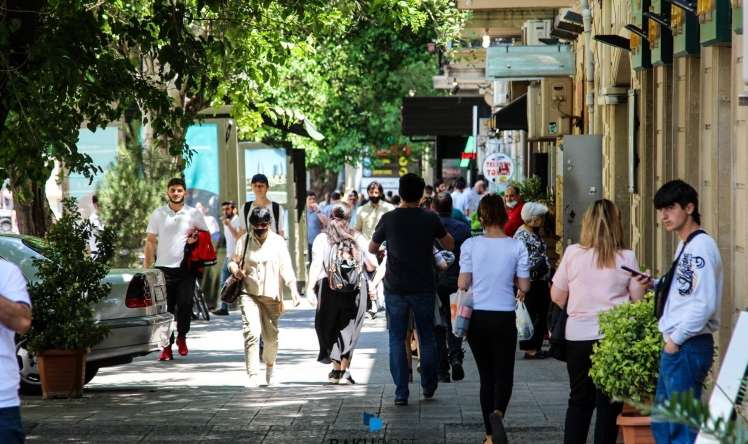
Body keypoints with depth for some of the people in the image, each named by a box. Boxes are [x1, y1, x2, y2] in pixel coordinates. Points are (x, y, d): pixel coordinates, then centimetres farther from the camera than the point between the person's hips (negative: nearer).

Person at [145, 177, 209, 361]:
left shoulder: (194, 214, 8)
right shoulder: (158, 214, 10)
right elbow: (150, 242, 10)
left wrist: (196, 239, -9)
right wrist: (146, 268, 3)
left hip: (186, 268, -1)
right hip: (163, 268, 1)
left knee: (185, 305, -8)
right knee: (165, 309, -1)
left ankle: (181, 336, 17)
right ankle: (167, 347, 4)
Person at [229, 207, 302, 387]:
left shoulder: (278, 242, 1)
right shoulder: (244, 240, 2)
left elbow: (286, 268, -4)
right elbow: (234, 261, 13)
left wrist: (293, 289, -17)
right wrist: (235, 269, -11)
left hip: (271, 295, 1)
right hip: (249, 294, -1)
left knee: (271, 337, 6)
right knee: (251, 332, -17)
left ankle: (269, 364, 37)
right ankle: (253, 375, -16)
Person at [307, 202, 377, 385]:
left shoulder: (322, 238, 0)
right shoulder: (358, 238, 4)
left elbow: (316, 265, -9)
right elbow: (372, 265, 3)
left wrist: (310, 288, -8)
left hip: (329, 288, -1)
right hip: (356, 289, 1)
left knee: (329, 328, 11)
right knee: (349, 329, 7)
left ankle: (336, 368, 4)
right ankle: (344, 370, 1)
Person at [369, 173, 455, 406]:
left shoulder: (389, 219, -7)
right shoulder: (430, 219, -6)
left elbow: (372, 249, 7)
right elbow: (450, 245, 8)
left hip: (395, 288, 0)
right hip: (423, 288, 1)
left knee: (397, 339, 5)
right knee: (427, 337, 16)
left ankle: (401, 393, -1)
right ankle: (428, 386, 25)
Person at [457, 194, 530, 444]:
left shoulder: (470, 245, -7)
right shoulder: (517, 247, -7)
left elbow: (462, 284, -6)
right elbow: (524, 286, -4)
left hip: (477, 318, 1)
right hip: (504, 318, -1)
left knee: (486, 375, 12)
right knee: (504, 374, 8)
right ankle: (497, 413, -23)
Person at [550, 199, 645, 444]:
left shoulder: (572, 253, -3)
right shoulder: (627, 258, -4)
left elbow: (557, 297, 2)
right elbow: (638, 299, 3)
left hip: (578, 334, 1)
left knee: (579, 400, 13)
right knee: (609, 403, 5)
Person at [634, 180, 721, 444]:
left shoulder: (701, 245, -15)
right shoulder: (685, 245, 16)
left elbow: (705, 303, -22)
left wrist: (676, 339, -16)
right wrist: (655, 285, 7)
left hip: (687, 346, -10)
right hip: (675, 346, 10)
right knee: (661, 421, 17)